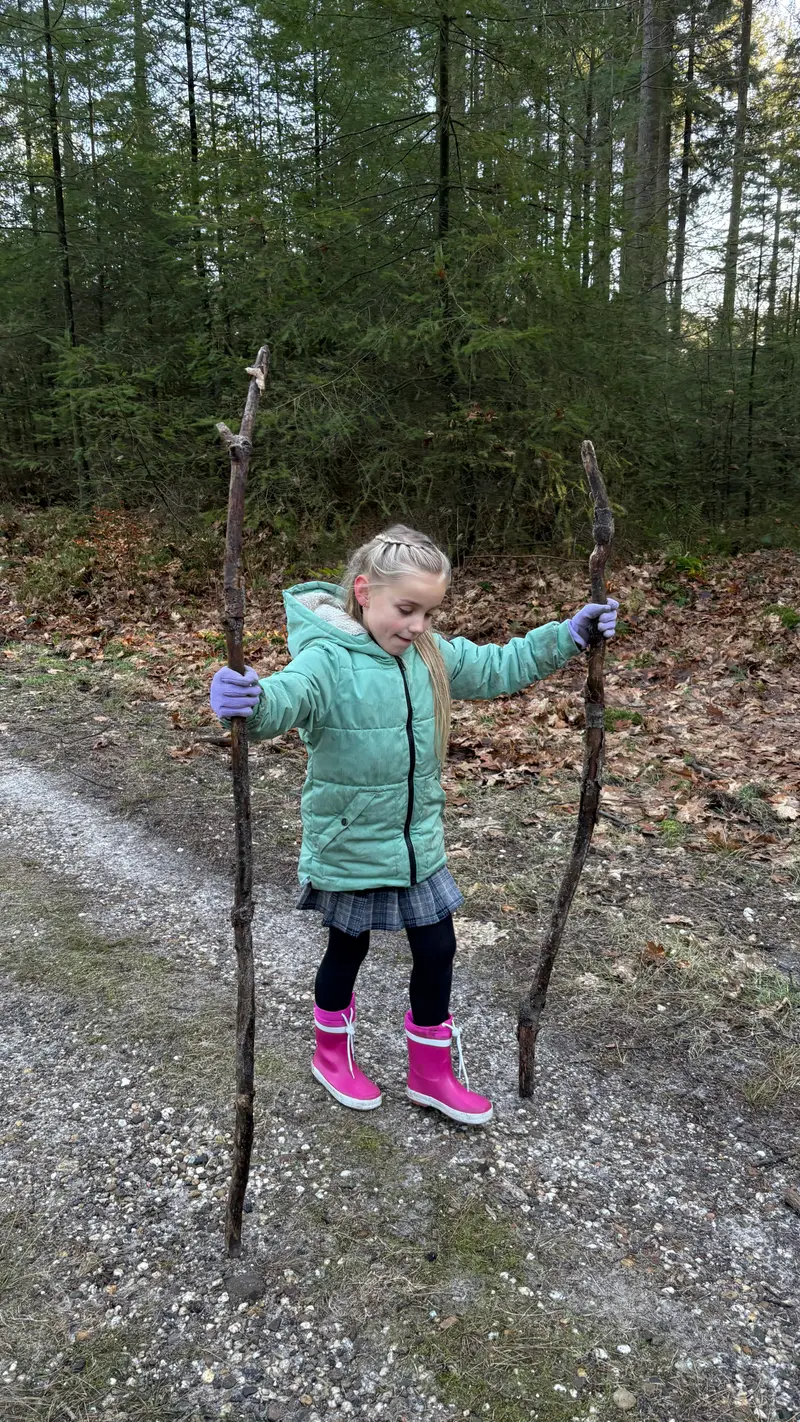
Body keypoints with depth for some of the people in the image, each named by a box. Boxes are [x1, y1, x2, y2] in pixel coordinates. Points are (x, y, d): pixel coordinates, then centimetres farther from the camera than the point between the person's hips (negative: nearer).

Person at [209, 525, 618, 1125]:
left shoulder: (430, 654, -4)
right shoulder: (327, 660, -25)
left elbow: (497, 667, 7)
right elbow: (287, 697, -44)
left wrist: (569, 635, -2)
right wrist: (250, 699, -68)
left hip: (419, 842, 6)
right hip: (349, 846, -5)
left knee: (437, 950, 14)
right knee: (348, 950, 17)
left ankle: (432, 1072, 38)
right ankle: (332, 1053, 46)